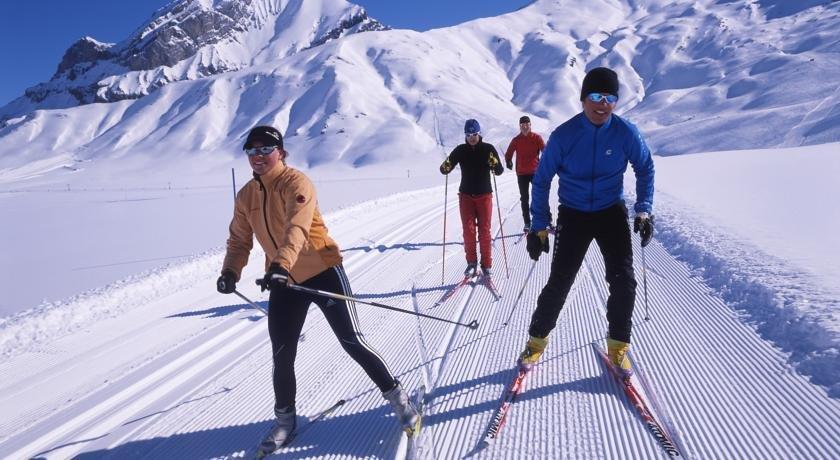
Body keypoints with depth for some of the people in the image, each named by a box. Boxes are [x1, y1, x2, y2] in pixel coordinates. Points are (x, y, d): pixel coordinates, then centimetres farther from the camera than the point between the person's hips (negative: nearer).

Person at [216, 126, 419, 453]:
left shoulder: (296, 182, -14)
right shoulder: (245, 196, 5)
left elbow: (297, 227, -30)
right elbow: (240, 240, 8)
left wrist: (282, 262, -45)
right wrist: (231, 271, -10)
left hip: (323, 272, -5)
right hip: (283, 281, 5)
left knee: (352, 342, -2)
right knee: (282, 356, 8)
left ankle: (397, 397, 16)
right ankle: (285, 418, 30)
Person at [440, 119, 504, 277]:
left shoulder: (488, 149, -3)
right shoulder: (460, 150, 0)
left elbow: (499, 171, -6)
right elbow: (445, 170, 1)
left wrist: (495, 164, -29)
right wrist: (445, 167, -23)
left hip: (484, 195, -1)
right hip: (466, 196, 1)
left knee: (484, 231, 0)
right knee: (468, 231, 0)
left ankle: (486, 264, 8)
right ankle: (471, 263, 12)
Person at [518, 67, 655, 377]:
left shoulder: (626, 133, -11)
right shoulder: (563, 136, -15)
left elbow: (645, 168, 6)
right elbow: (542, 180, -6)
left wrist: (644, 210, -4)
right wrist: (539, 226, -8)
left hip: (612, 213, 2)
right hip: (573, 215, -1)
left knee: (623, 280, -7)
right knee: (559, 282, -3)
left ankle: (618, 346, 12)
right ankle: (537, 339, 18)